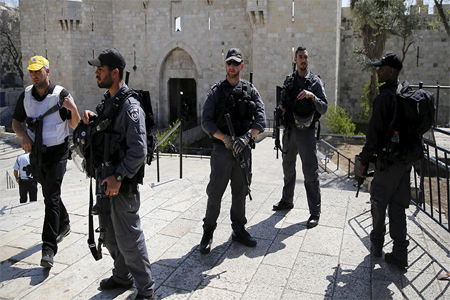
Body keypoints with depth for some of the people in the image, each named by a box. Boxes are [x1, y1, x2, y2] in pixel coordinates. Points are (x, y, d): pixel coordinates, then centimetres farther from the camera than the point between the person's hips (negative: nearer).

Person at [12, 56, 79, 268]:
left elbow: (75, 125, -9)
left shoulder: (61, 94, -11)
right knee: (49, 193, 19)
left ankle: (49, 248, -8)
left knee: (51, 197, -10)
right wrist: (24, 136, -9)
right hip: (36, 152, 5)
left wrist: (74, 110, -29)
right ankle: (64, 224, 43)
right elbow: (16, 122, 11)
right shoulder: (26, 95, 3)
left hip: (57, 151, -5)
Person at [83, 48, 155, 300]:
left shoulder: (130, 106, -19)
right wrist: (92, 118, 5)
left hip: (123, 184, -10)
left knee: (129, 238, 0)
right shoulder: (108, 101, 11)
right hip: (107, 180, 10)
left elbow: (139, 150, -24)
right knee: (111, 235, 21)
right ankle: (122, 277, 40)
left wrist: (118, 177, -24)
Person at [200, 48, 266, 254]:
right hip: (222, 149, -2)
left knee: (240, 193, 13)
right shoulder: (216, 91, 2)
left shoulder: (250, 90, 7)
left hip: (243, 149, 2)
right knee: (215, 192, 2)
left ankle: (239, 230, 28)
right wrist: (224, 138, -19)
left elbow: (261, 119, -4)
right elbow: (206, 122, -4)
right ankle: (208, 232, 18)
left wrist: (246, 136, -20)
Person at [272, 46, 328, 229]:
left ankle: (315, 212, 4)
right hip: (289, 131, 5)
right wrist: (281, 108, 0)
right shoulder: (288, 80, 10)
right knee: (288, 168, 17)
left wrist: (312, 96, -26)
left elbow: (324, 108, -9)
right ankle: (287, 200, 36)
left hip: (306, 131, -5)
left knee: (310, 172, -4)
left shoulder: (315, 81, -4)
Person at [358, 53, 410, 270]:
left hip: (388, 160, -7)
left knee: (379, 204, 10)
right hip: (406, 160, 7)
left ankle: (376, 245, 24)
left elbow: (375, 132, -17)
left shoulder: (385, 97, -16)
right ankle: (400, 254, 15)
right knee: (398, 207, 12)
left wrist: (364, 160, -10)